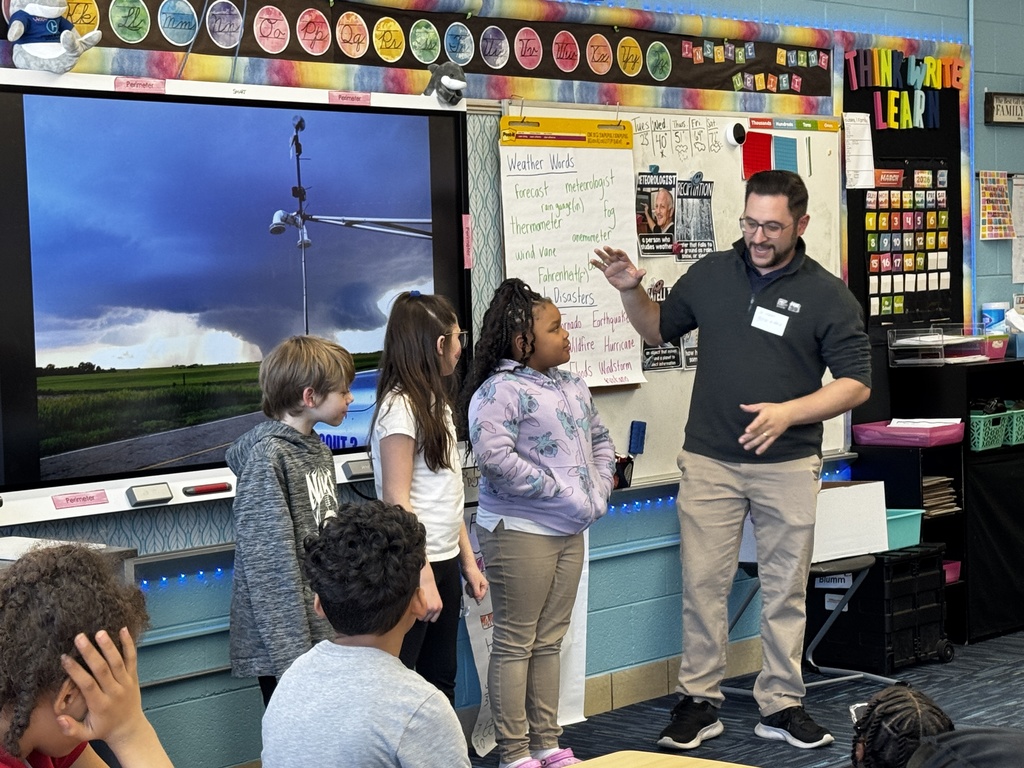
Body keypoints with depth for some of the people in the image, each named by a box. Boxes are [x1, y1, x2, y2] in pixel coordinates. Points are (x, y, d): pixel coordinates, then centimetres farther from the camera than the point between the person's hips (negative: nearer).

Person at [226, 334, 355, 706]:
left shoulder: (319, 451, 14)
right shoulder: (267, 456, -15)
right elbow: (270, 560, -18)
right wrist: (291, 653, -20)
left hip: (330, 631, 9)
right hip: (288, 641, -9)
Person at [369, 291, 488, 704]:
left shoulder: (437, 402, 13)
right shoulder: (400, 407, -15)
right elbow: (397, 500, -19)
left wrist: (468, 560, 15)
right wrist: (423, 578, -21)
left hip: (444, 563, 9)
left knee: (441, 681, 13)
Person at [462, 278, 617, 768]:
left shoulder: (573, 388, 11)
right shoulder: (500, 391, -15)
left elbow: (600, 440, 24)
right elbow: (494, 457, -27)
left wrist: (599, 488, 6)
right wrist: (559, 490, -21)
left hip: (569, 531, 8)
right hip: (521, 532, -8)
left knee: (549, 641, 15)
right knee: (515, 644, 0)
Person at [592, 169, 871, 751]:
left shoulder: (827, 295, -3)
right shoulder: (711, 274, 5)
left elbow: (857, 383, -5)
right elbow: (659, 329, 19)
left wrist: (788, 412, -18)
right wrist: (631, 290, -1)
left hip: (788, 465, -1)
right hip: (709, 462, 1)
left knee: (786, 589, 7)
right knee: (703, 584, 2)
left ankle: (782, 705, 19)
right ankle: (700, 703, 12)